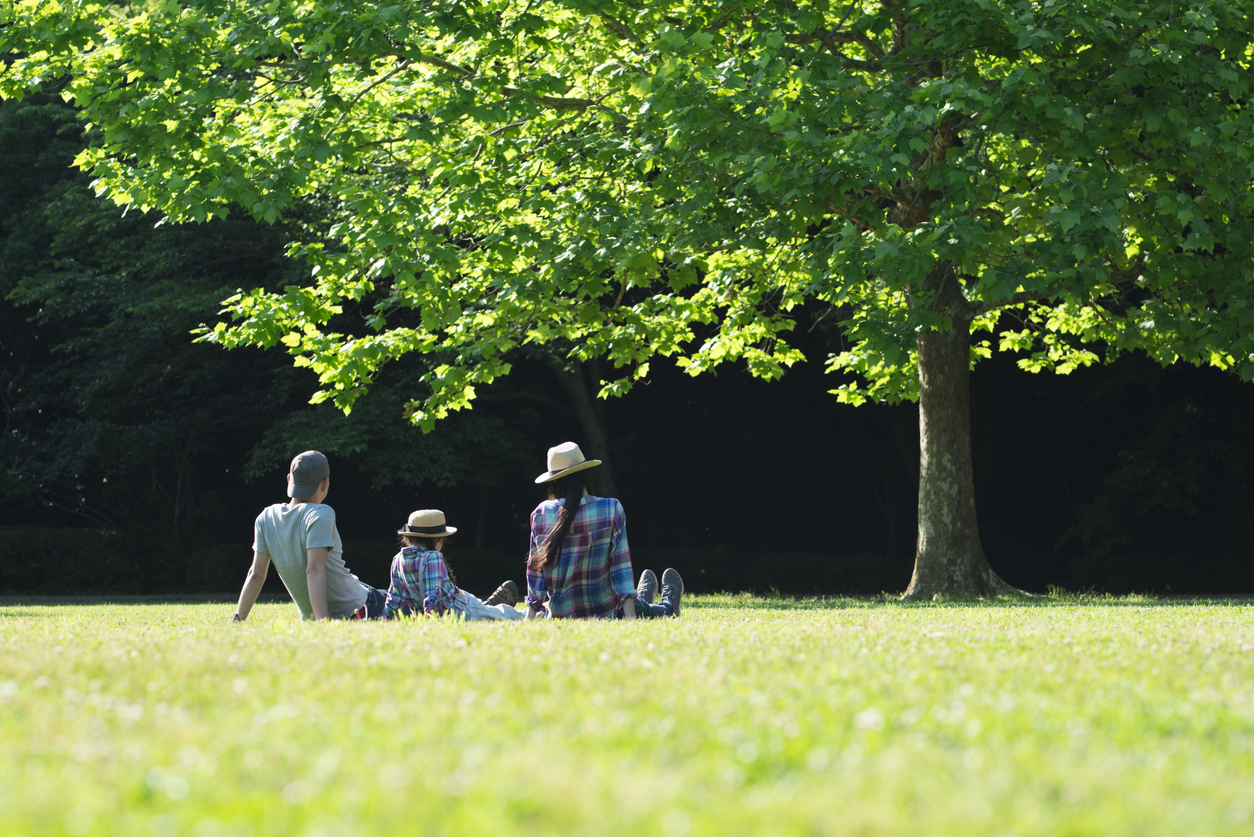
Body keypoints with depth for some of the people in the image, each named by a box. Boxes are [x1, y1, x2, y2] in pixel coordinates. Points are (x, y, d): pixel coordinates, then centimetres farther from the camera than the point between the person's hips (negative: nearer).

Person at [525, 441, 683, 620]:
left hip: (560, 617, 4)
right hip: (606, 615, -4)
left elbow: (535, 569, -2)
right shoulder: (611, 510, -13)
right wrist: (630, 617, -13)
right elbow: (621, 565, -14)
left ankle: (643, 598, 66)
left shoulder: (541, 514, -8)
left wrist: (530, 618, 3)